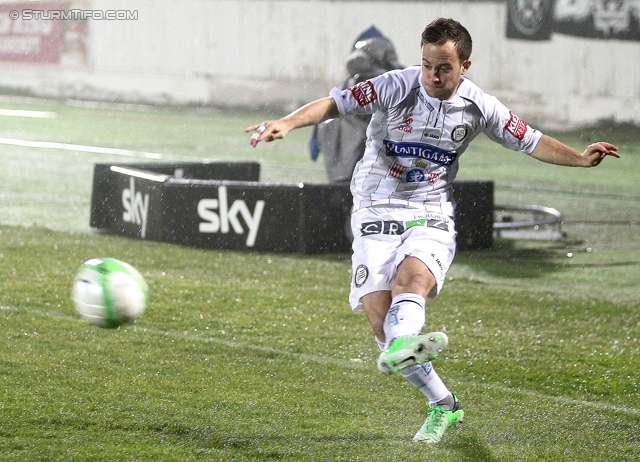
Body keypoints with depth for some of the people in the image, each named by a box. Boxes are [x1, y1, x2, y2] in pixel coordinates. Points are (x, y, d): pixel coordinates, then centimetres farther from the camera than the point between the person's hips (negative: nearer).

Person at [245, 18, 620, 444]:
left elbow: (531, 141, 10)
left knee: (413, 276, -34)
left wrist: (581, 158, -3)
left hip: (432, 218, 0)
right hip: (377, 214, 0)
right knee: (380, 320, -14)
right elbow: (336, 103, -10)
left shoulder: (478, 107, 1)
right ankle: (444, 405, 1)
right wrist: (287, 123, -24)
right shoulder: (396, 88, -8)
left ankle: (401, 350, -65)